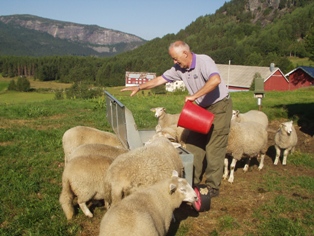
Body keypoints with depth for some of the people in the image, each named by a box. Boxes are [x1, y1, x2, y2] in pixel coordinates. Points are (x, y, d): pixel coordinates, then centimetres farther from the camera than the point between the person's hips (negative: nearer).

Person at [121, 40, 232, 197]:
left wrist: (194, 96, -37)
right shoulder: (180, 69, 0)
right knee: (193, 145, 7)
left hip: (219, 106, -8)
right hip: (202, 108, 8)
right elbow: (160, 79, 9)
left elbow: (215, 80, -40)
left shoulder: (204, 61, -22)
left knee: (214, 149, -6)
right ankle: (193, 182, 17)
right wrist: (139, 87, 6)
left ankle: (212, 187, 4)